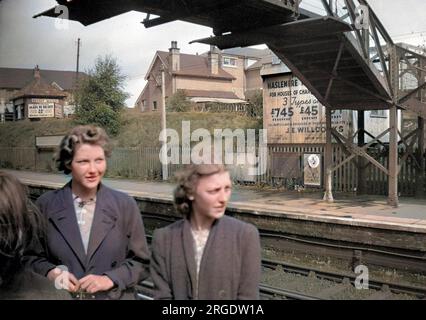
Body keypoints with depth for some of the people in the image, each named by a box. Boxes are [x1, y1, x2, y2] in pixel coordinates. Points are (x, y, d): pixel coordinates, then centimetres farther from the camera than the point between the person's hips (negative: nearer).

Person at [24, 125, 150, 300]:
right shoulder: (46, 205, -8)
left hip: (114, 296, 0)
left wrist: (110, 279, -17)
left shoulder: (125, 205, -10)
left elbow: (141, 262, -5)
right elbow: (31, 257, 3)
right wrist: (50, 272, -15)